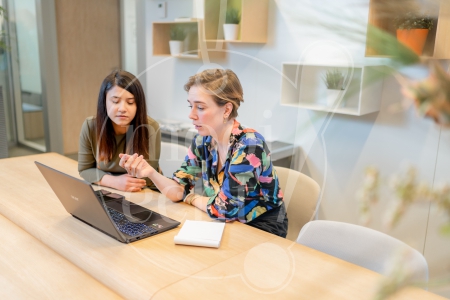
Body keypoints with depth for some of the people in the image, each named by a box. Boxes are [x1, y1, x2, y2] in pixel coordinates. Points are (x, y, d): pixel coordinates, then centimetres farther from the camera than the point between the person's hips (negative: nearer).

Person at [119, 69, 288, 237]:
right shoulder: (202, 142, -4)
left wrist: (191, 198, -8)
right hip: (227, 224, 6)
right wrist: (151, 173, -23)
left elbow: (226, 208, -27)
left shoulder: (249, 145, -25)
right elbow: (179, 191, -5)